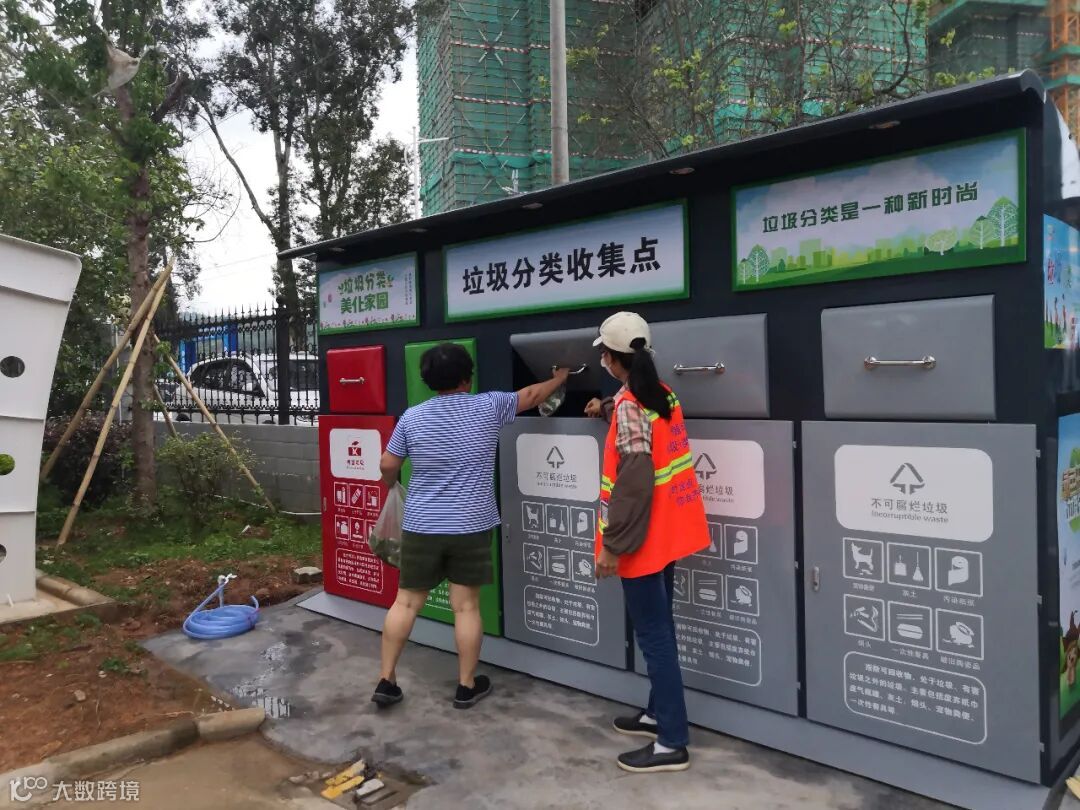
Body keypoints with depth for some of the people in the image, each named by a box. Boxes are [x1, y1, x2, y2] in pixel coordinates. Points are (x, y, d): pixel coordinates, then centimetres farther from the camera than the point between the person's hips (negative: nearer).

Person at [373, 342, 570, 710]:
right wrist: (560, 377, 30)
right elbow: (530, 396, 11)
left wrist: (391, 484, 27)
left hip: (422, 526, 1)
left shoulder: (412, 417, -1)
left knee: (406, 602, 11)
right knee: (466, 606, 7)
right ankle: (467, 686, 18)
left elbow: (387, 466, 5)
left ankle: (386, 681, 17)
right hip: (471, 526, -1)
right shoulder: (488, 407, -4)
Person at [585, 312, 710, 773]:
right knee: (659, 628, 19)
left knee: (652, 636, 0)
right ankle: (660, 713, 33)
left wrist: (612, 544, -20)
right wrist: (607, 410, 48)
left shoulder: (629, 405, -20)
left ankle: (672, 743, 9)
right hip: (667, 533, 9)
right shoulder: (662, 394, 6)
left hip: (643, 540, -9)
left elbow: (633, 482, -25)